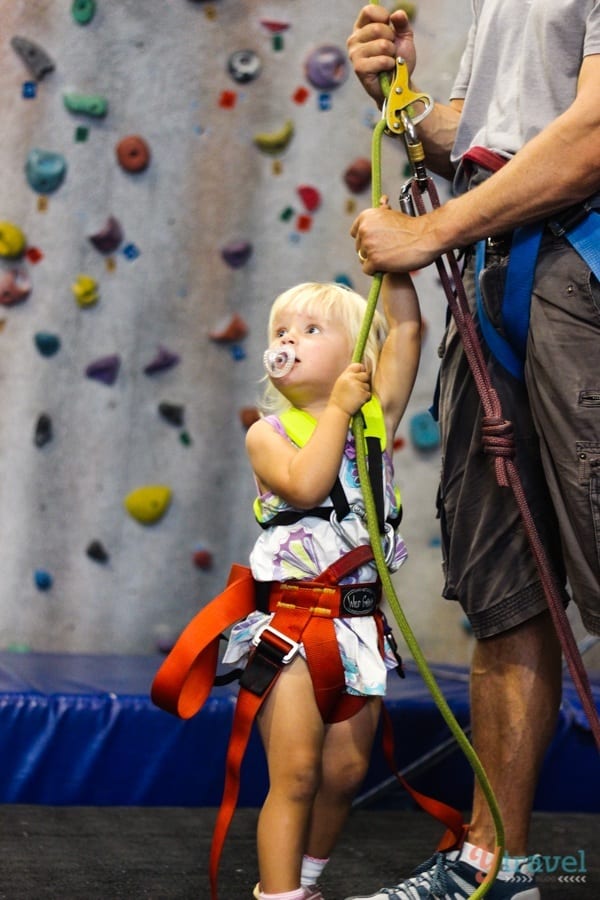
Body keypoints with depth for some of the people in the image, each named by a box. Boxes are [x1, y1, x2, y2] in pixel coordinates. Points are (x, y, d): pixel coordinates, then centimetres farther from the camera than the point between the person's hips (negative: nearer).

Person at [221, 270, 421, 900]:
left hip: (359, 623, 4)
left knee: (345, 770, 9)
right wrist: (337, 409, -14)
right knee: (296, 773, -8)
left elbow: (405, 331, 0)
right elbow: (306, 484, -20)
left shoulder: (376, 415, 8)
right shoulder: (267, 433, -1)